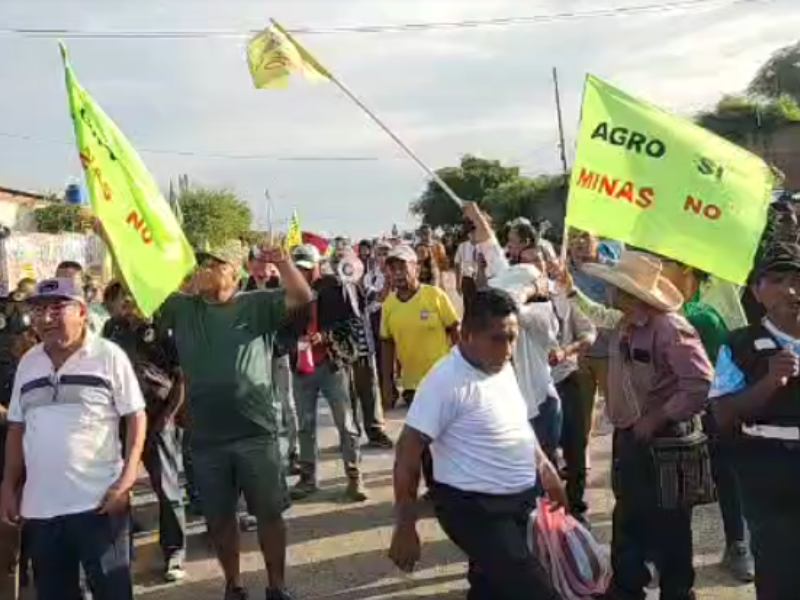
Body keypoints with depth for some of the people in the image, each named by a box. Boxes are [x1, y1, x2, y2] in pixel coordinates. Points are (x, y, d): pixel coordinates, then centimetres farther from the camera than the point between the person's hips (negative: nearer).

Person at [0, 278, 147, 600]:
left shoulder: (108, 355, -5)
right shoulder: (28, 362, 10)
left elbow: (137, 418, -6)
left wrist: (126, 479, -14)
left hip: (98, 502, -5)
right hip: (39, 507, 5)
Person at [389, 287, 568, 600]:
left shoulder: (502, 367, 3)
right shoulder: (446, 381, -22)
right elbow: (408, 454, -20)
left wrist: (542, 464, 9)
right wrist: (405, 528, -17)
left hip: (520, 500, 8)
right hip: (474, 508, -8)